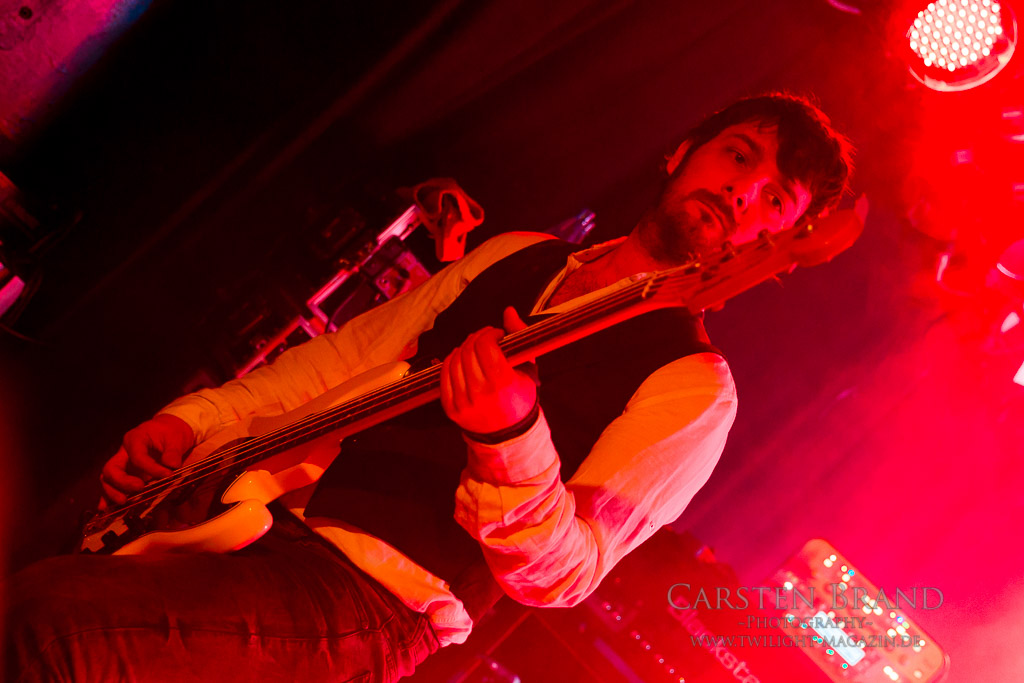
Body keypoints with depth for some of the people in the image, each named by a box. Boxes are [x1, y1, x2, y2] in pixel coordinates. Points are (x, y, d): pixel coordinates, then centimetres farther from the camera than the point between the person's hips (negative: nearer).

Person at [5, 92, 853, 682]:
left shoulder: (690, 382, -6)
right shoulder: (516, 258, 14)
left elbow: (561, 574, -14)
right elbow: (346, 355, 17)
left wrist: (509, 440, -33)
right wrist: (193, 420, 6)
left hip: (378, 605, -7)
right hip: (277, 522, 7)